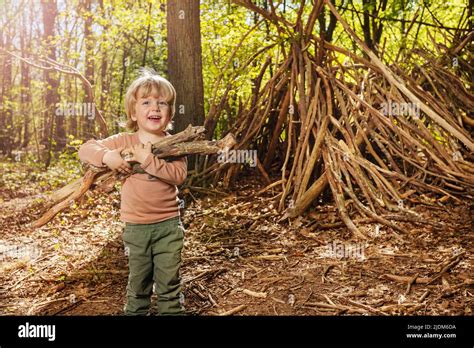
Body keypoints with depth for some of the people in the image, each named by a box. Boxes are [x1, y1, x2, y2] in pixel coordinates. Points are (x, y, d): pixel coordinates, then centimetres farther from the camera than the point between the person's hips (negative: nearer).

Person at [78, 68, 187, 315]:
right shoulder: (123, 141, -3)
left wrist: (149, 161, -29)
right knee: (138, 281, 16)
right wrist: (107, 156, -23)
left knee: (169, 281, 10)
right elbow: (85, 150, -4)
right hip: (135, 226, 1)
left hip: (168, 224, -1)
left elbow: (179, 175, -20)